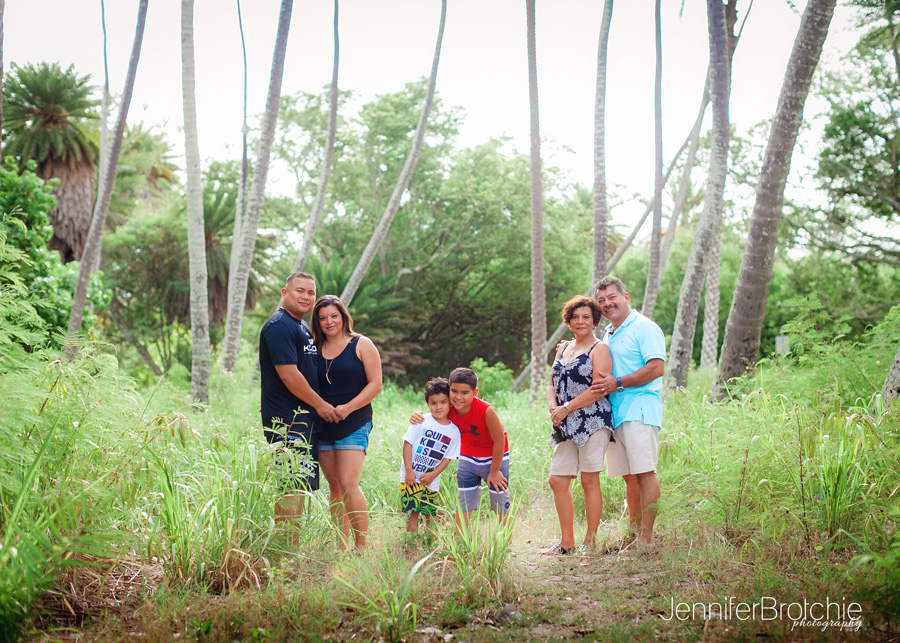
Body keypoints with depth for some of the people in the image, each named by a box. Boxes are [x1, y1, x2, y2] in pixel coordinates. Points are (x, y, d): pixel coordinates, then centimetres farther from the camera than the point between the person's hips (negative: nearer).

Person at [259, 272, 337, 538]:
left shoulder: (303, 328, 19)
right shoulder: (279, 327, -13)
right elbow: (289, 375, -18)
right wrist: (320, 404, -10)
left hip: (305, 417, 10)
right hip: (288, 419, -10)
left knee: (296, 485, 10)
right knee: (294, 486, -11)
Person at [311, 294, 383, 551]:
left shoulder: (362, 345, 1)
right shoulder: (315, 349, 11)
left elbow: (375, 384, -3)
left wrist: (347, 408, -14)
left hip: (354, 425, -4)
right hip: (322, 426, 4)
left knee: (348, 485, -14)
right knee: (334, 486, 5)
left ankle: (362, 546, -7)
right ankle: (341, 546, 11)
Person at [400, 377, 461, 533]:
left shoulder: (454, 431, 0)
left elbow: (447, 458, 2)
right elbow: (407, 444, -6)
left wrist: (432, 475, -9)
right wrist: (409, 471, -11)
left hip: (431, 480, 2)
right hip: (411, 477, -2)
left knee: (430, 514, 5)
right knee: (412, 511, -4)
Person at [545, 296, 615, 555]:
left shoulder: (599, 349, -3)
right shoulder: (563, 349, 19)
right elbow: (552, 384, 20)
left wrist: (566, 408, -13)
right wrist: (553, 407, -1)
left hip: (592, 422, -7)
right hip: (566, 426, 7)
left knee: (589, 481, -4)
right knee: (558, 481, 4)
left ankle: (590, 541, 6)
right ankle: (567, 541, 14)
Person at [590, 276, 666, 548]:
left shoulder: (644, 328, -4)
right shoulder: (608, 334, 23)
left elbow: (657, 368, -15)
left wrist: (618, 383, -17)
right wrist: (601, 382, 11)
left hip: (639, 410, -8)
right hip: (614, 412, 8)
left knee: (644, 473, -11)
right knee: (629, 475, 9)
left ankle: (646, 538, -12)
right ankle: (634, 530, 14)